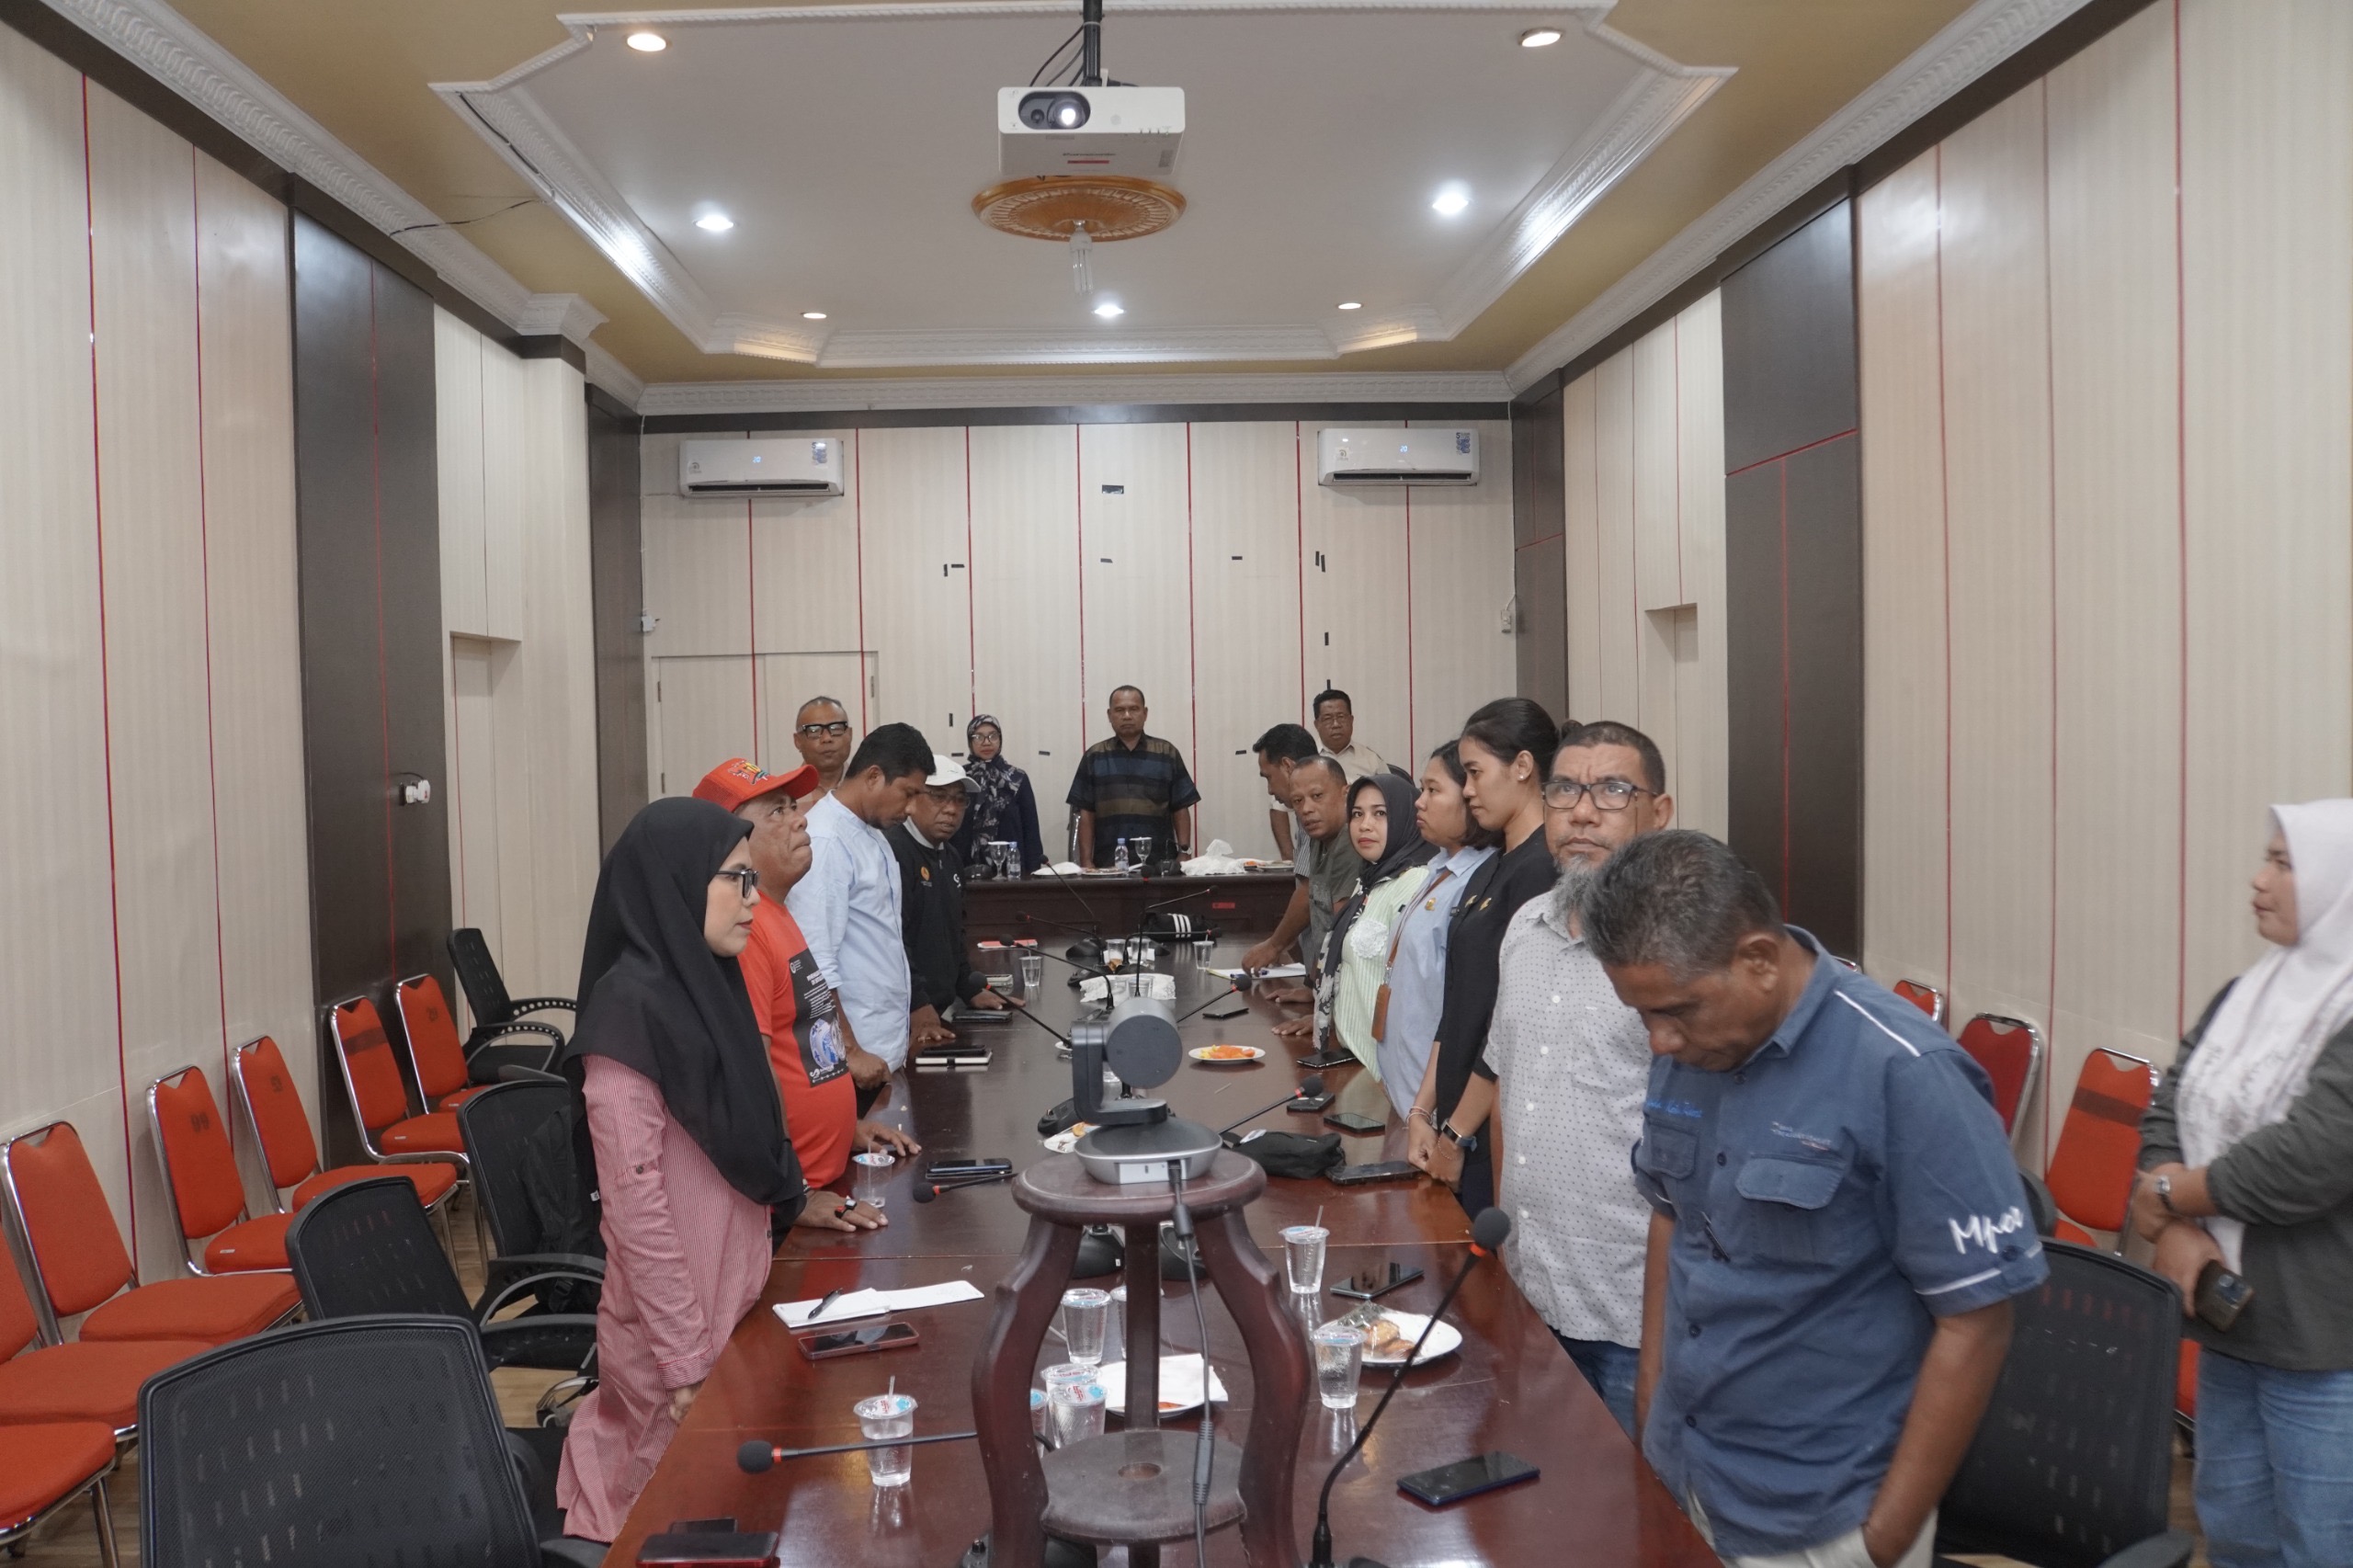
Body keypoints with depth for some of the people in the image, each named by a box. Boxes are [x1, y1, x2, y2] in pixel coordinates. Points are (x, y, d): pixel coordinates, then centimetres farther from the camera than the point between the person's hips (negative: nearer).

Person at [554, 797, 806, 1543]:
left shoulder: (705, 985, 6)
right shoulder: (630, 1011, -21)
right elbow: (636, 1205, -22)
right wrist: (688, 1362, -20)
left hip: (732, 1306, 8)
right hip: (675, 1331, -8)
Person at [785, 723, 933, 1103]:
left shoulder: (871, 835, 10)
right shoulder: (825, 842, -19)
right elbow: (814, 964, -22)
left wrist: (905, 1025, 16)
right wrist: (849, 1052, -19)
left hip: (886, 1050, 9)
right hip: (854, 1061, -9)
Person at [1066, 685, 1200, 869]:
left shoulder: (1167, 753, 8)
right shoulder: (1094, 757, 8)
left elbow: (1180, 810, 8)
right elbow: (1086, 814, 6)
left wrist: (1184, 854, -1)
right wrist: (1086, 862, -1)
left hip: (1159, 863, 0)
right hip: (1108, 864, 0)